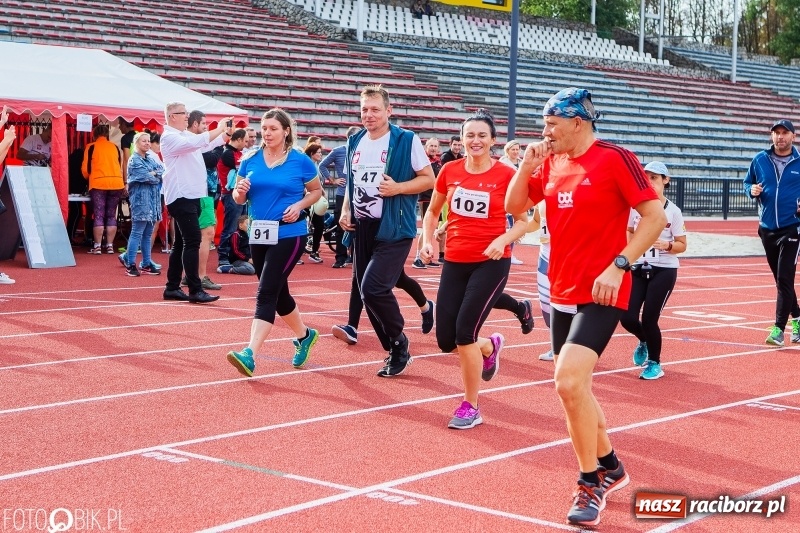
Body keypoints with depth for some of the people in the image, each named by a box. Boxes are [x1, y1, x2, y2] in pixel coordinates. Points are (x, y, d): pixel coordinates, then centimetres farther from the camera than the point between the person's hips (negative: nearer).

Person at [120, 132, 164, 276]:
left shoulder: (151, 159, 18)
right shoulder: (134, 160, -4)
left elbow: (163, 170, 5)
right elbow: (146, 177, -14)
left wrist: (153, 174, -9)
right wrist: (157, 175, 2)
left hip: (153, 200, 7)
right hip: (141, 199, -7)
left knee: (148, 234, 9)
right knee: (137, 233, -8)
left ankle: (146, 264, 12)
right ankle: (130, 264, -5)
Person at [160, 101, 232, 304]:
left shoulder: (187, 135, 18)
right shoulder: (169, 137, -10)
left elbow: (209, 144, 23)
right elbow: (195, 143, -25)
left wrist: (226, 133, 7)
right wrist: (218, 129, -20)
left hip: (191, 195, 10)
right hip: (181, 196, -10)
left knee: (182, 243, 11)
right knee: (192, 241, -13)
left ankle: (172, 287, 16)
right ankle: (195, 290, -14)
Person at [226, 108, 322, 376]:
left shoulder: (301, 161, -5)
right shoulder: (250, 160, 4)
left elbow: (316, 190, 7)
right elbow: (239, 199, 10)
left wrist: (299, 205, -11)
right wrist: (240, 191, -14)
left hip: (289, 235, -5)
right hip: (259, 235, 5)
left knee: (266, 293, -15)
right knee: (277, 293, 16)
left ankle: (249, 354, -21)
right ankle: (304, 336, 40)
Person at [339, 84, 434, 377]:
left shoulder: (406, 140, -7)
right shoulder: (355, 142, 11)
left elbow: (428, 179, -5)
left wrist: (398, 187, -20)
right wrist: (346, 212, 7)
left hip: (394, 229, -7)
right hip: (362, 228, 7)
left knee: (373, 288, -19)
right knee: (366, 292, 8)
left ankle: (399, 342, 4)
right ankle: (395, 352, 23)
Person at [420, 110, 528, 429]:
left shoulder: (506, 175, -8)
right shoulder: (450, 172, 2)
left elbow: (523, 220, -1)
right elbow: (433, 211, 16)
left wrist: (503, 240, -19)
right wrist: (427, 240, -1)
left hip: (491, 262, -4)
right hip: (455, 262, 4)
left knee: (465, 331, -14)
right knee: (446, 340, 2)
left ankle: (470, 408, 4)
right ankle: (491, 346, 38)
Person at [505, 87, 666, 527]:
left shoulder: (615, 159, -12)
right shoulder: (550, 162, 8)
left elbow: (655, 216, -14)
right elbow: (514, 207, 16)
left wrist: (619, 265, -21)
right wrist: (526, 166, -1)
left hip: (602, 293, -8)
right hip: (562, 292, 8)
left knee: (569, 381, -22)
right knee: (572, 386, 16)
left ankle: (590, 485, -5)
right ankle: (610, 466, 38)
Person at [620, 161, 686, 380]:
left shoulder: (673, 211, -6)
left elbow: (682, 245, -2)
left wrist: (667, 245, -21)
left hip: (664, 271, -3)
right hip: (638, 269, 3)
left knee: (649, 319, -7)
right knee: (627, 317, -6)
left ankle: (654, 363, 17)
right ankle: (644, 342, 31)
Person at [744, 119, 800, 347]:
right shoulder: (760, 160, 3)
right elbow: (747, 182, 15)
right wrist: (752, 190, -7)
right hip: (767, 227, 4)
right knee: (780, 278, 14)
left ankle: (778, 329, -10)